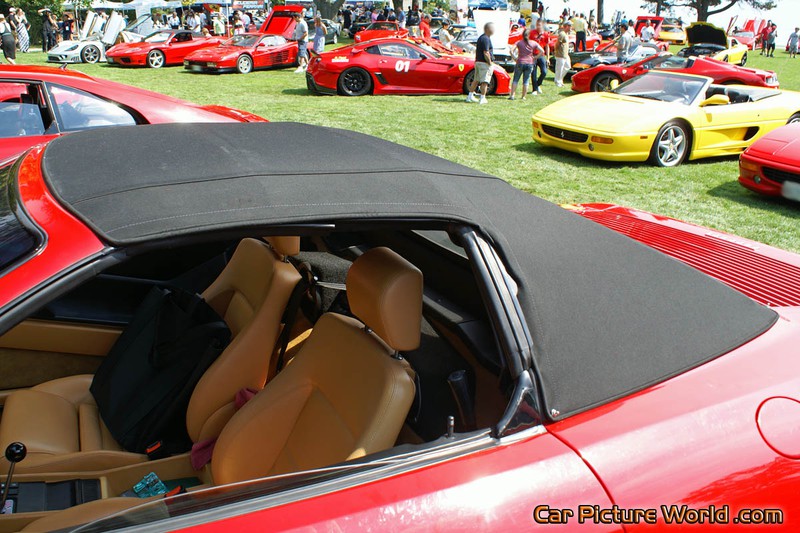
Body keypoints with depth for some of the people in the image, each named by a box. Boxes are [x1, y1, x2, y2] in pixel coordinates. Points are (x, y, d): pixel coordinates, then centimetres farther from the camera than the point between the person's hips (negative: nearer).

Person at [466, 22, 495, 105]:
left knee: (476, 80, 15)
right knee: (485, 81, -5)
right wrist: (490, 63, -15)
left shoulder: (480, 38, 15)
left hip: (478, 62, 10)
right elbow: (486, 53, -22)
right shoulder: (486, 39, -16)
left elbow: (476, 50, 21)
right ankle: (482, 99, -4)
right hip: (485, 63, -10)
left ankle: (470, 96, 19)